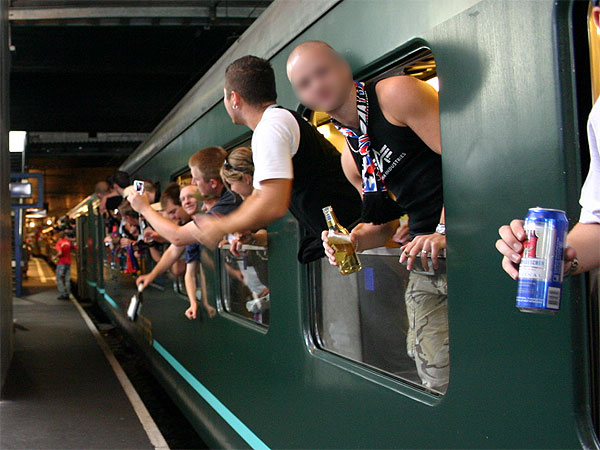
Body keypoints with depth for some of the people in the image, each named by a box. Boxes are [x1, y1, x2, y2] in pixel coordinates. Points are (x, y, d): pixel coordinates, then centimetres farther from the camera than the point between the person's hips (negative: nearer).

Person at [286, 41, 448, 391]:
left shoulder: (395, 94, -4)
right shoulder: (351, 158, 18)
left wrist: (444, 232, -18)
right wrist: (355, 239, 3)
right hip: (424, 261, 7)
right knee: (437, 379, 4)